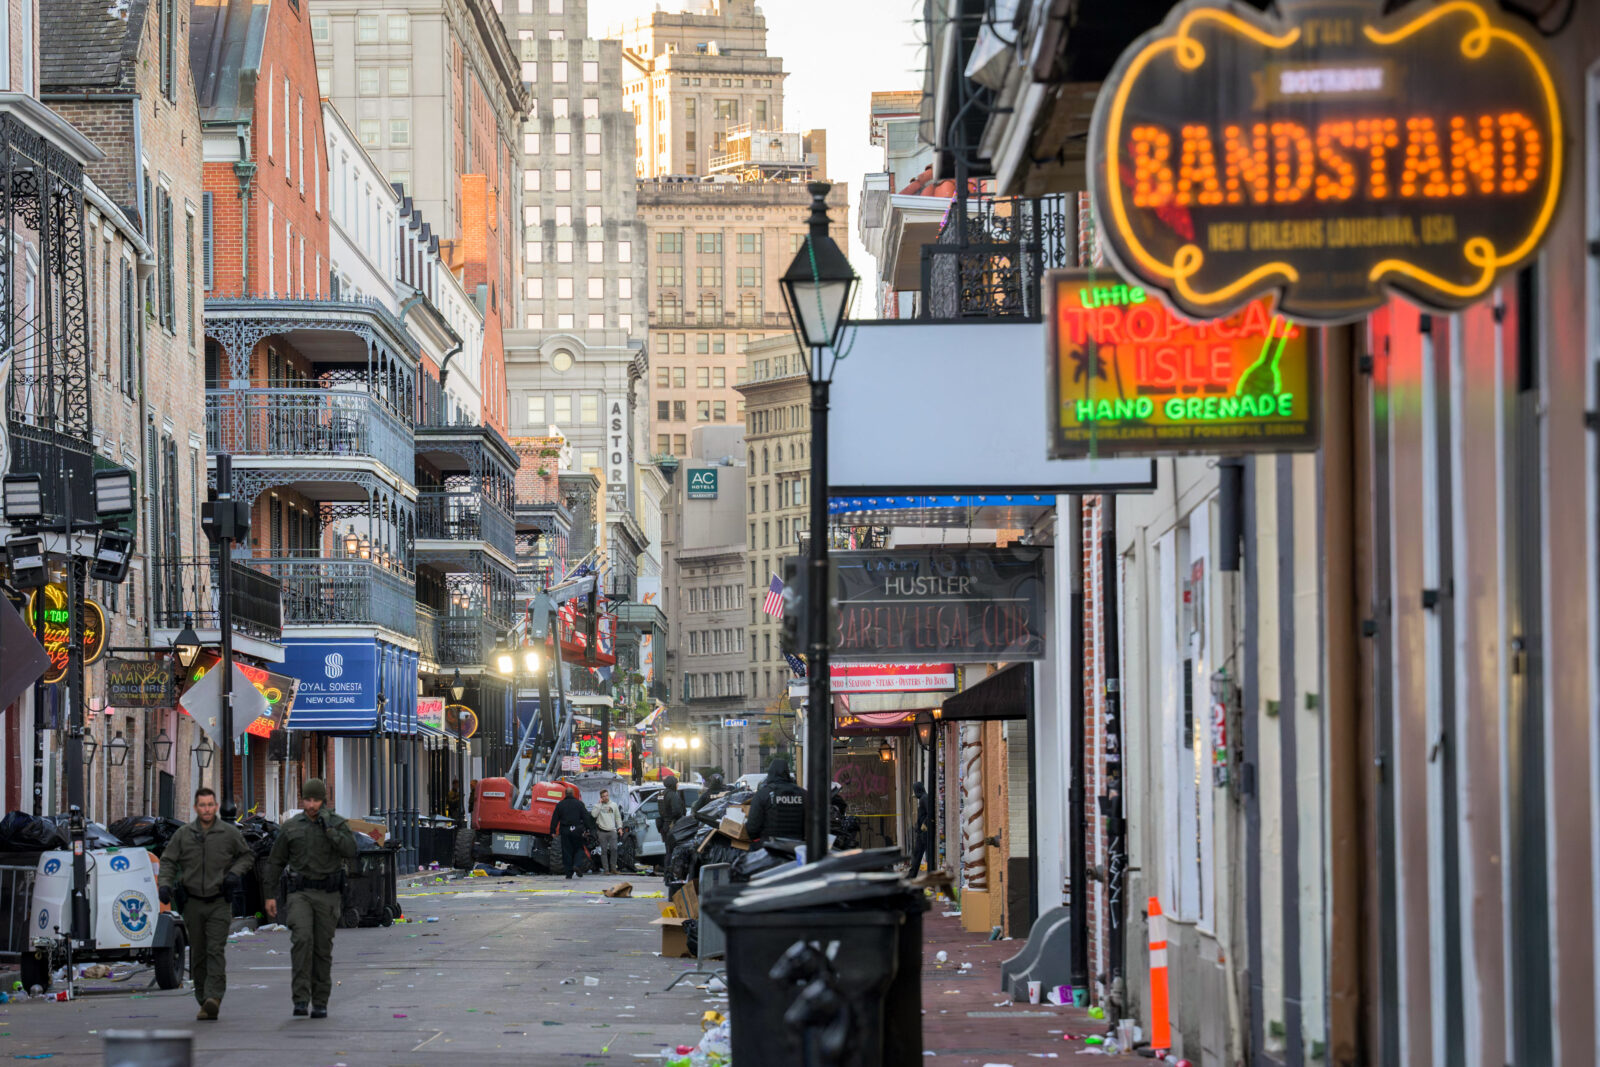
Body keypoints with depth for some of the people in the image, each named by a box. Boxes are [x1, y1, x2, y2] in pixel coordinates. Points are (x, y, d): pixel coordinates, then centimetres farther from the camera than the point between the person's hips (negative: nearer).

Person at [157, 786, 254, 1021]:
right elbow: (168, 861, 7)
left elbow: (248, 856, 13)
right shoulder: (183, 834, 4)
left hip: (219, 902, -2)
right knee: (197, 953, 6)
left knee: (216, 950, -14)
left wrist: (235, 872, -6)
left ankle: (214, 998, -23)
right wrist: (165, 884, -10)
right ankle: (203, 999, 14)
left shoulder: (229, 833, 1)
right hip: (192, 902, 2)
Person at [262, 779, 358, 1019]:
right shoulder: (290, 827, 7)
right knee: (302, 938, -21)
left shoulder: (338, 824, 3)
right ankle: (301, 998, -22)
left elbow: (350, 851, -14)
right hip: (300, 893, 0)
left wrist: (328, 827, -19)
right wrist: (269, 895, 6)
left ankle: (320, 1002, 13)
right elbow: (275, 862, 11)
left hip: (328, 895, 0)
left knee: (323, 948, 2)